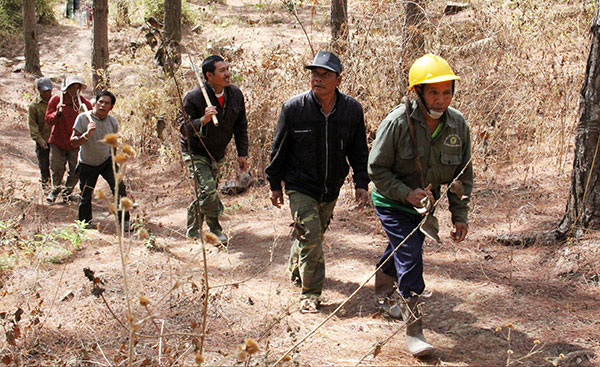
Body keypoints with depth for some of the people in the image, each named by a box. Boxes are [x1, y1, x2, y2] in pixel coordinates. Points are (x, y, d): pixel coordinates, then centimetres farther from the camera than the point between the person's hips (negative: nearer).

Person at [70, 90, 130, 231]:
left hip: (106, 161, 2)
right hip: (87, 165, -2)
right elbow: (73, 142, -21)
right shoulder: (83, 118, -17)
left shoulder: (112, 121, -4)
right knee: (86, 195, 5)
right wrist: (86, 135, -38)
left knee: (119, 188, -13)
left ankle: (125, 221, -5)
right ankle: (85, 223, 29)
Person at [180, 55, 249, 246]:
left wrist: (242, 154, 4)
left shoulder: (235, 94, -5)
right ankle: (215, 228, 0)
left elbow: (240, 127, 6)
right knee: (208, 188, -19)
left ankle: (192, 230, 29)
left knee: (206, 192, 13)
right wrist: (202, 121, -41)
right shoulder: (194, 97, -22)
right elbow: (184, 129, -22)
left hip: (218, 154, 6)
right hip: (195, 153, -6)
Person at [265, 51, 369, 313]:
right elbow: (279, 149, -3)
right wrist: (275, 185, 1)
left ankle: (296, 269, 46)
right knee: (310, 237, -12)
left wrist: (361, 183, 1)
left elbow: (358, 150, 5)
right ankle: (310, 294, 0)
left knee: (315, 235, 19)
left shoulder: (352, 109, -7)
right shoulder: (294, 107, -14)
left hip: (331, 188, 4)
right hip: (300, 186, -4)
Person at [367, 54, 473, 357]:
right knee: (410, 258, -15)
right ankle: (414, 330, -6)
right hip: (392, 203, -5)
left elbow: (463, 174, 1)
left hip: (424, 206, 5)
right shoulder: (397, 122, -24)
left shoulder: (458, 124, -10)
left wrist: (460, 215, -2)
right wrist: (407, 193, -27)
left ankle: (385, 294, 53)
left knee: (402, 249, 23)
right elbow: (377, 169, -17)